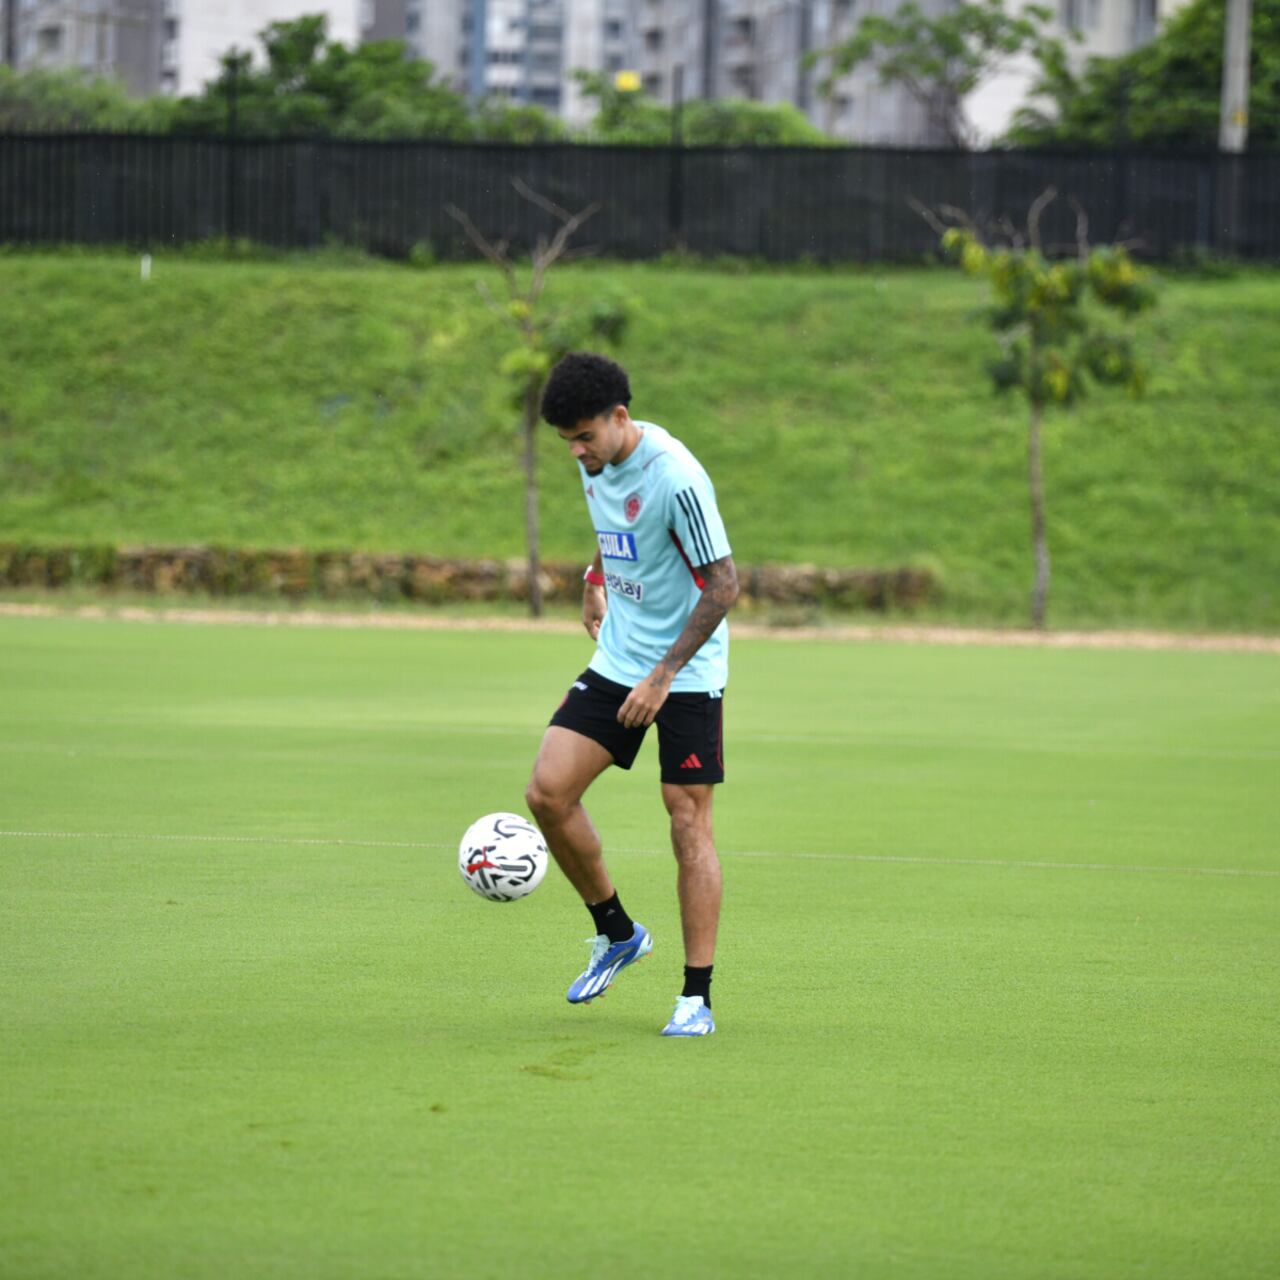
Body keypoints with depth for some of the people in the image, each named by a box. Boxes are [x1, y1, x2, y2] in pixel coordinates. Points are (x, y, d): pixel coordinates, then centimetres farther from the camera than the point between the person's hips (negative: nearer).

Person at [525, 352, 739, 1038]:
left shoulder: (674, 479, -23)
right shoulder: (597, 461, 1)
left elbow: (723, 584, -21)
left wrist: (664, 675, -23)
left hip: (686, 674, -7)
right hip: (617, 663, 7)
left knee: (689, 825, -5)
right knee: (547, 792, -5)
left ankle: (696, 1000, 1)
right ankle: (616, 933, 15)